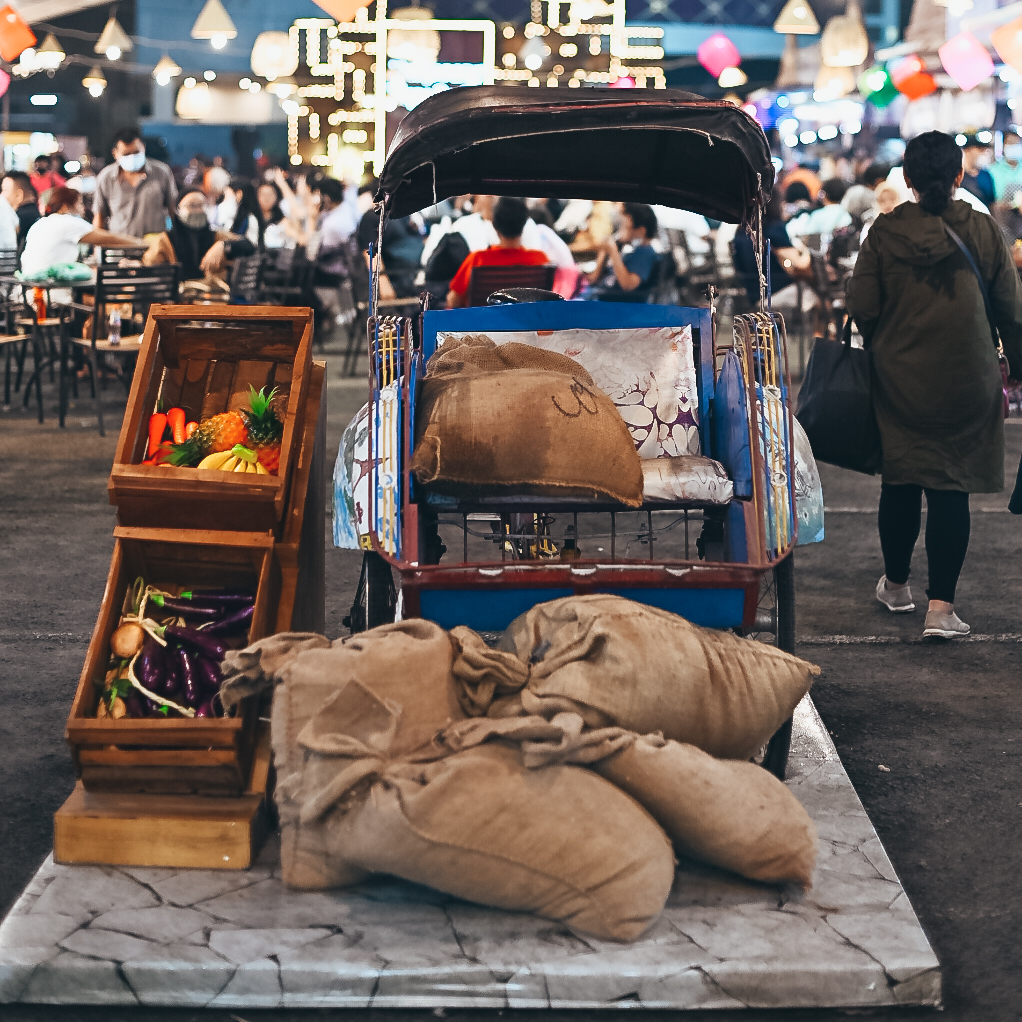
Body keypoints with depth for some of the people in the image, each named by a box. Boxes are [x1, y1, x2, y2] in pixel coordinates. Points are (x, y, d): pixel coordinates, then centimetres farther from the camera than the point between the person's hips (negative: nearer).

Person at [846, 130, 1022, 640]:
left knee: (900, 483, 15)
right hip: (966, 383, -1)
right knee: (952, 489, 2)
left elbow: (863, 309, -3)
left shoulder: (884, 233, -5)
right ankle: (941, 606, -3)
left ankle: (896, 585, 32)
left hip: (898, 381, 1)